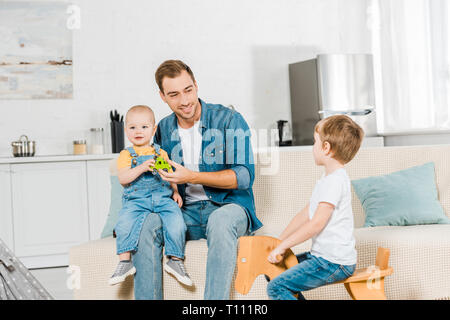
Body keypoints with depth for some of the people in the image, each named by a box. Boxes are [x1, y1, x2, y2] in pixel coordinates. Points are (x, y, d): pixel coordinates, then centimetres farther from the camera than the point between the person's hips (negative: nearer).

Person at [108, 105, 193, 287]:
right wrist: (142, 167, -18)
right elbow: (122, 179, -5)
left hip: (163, 199, 2)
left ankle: (175, 259, -11)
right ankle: (125, 261, -18)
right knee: (124, 223, -29)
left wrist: (176, 192, 6)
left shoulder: (161, 154, 18)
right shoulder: (126, 155, 10)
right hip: (136, 200, -1)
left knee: (176, 222, -25)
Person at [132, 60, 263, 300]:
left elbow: (244, 176, -12)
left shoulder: (229, 120, -5)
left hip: (229, 206, -4)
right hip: (186, 212, 4)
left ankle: (215, 300, -39)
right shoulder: (163, 131, 10)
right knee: (147, 223, -26)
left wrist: (191, 177, -20)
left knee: (220, 220, -39)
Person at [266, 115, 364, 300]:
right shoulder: (328, 178, 15)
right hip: (322, 256, 10)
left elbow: (316, 224, -22)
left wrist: (283, 246, -15)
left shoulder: (335, 181, -19)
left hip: (334, 263, -10)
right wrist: (277, 242, 14)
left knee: (276, 287, -15)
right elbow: (305, 214, 18)